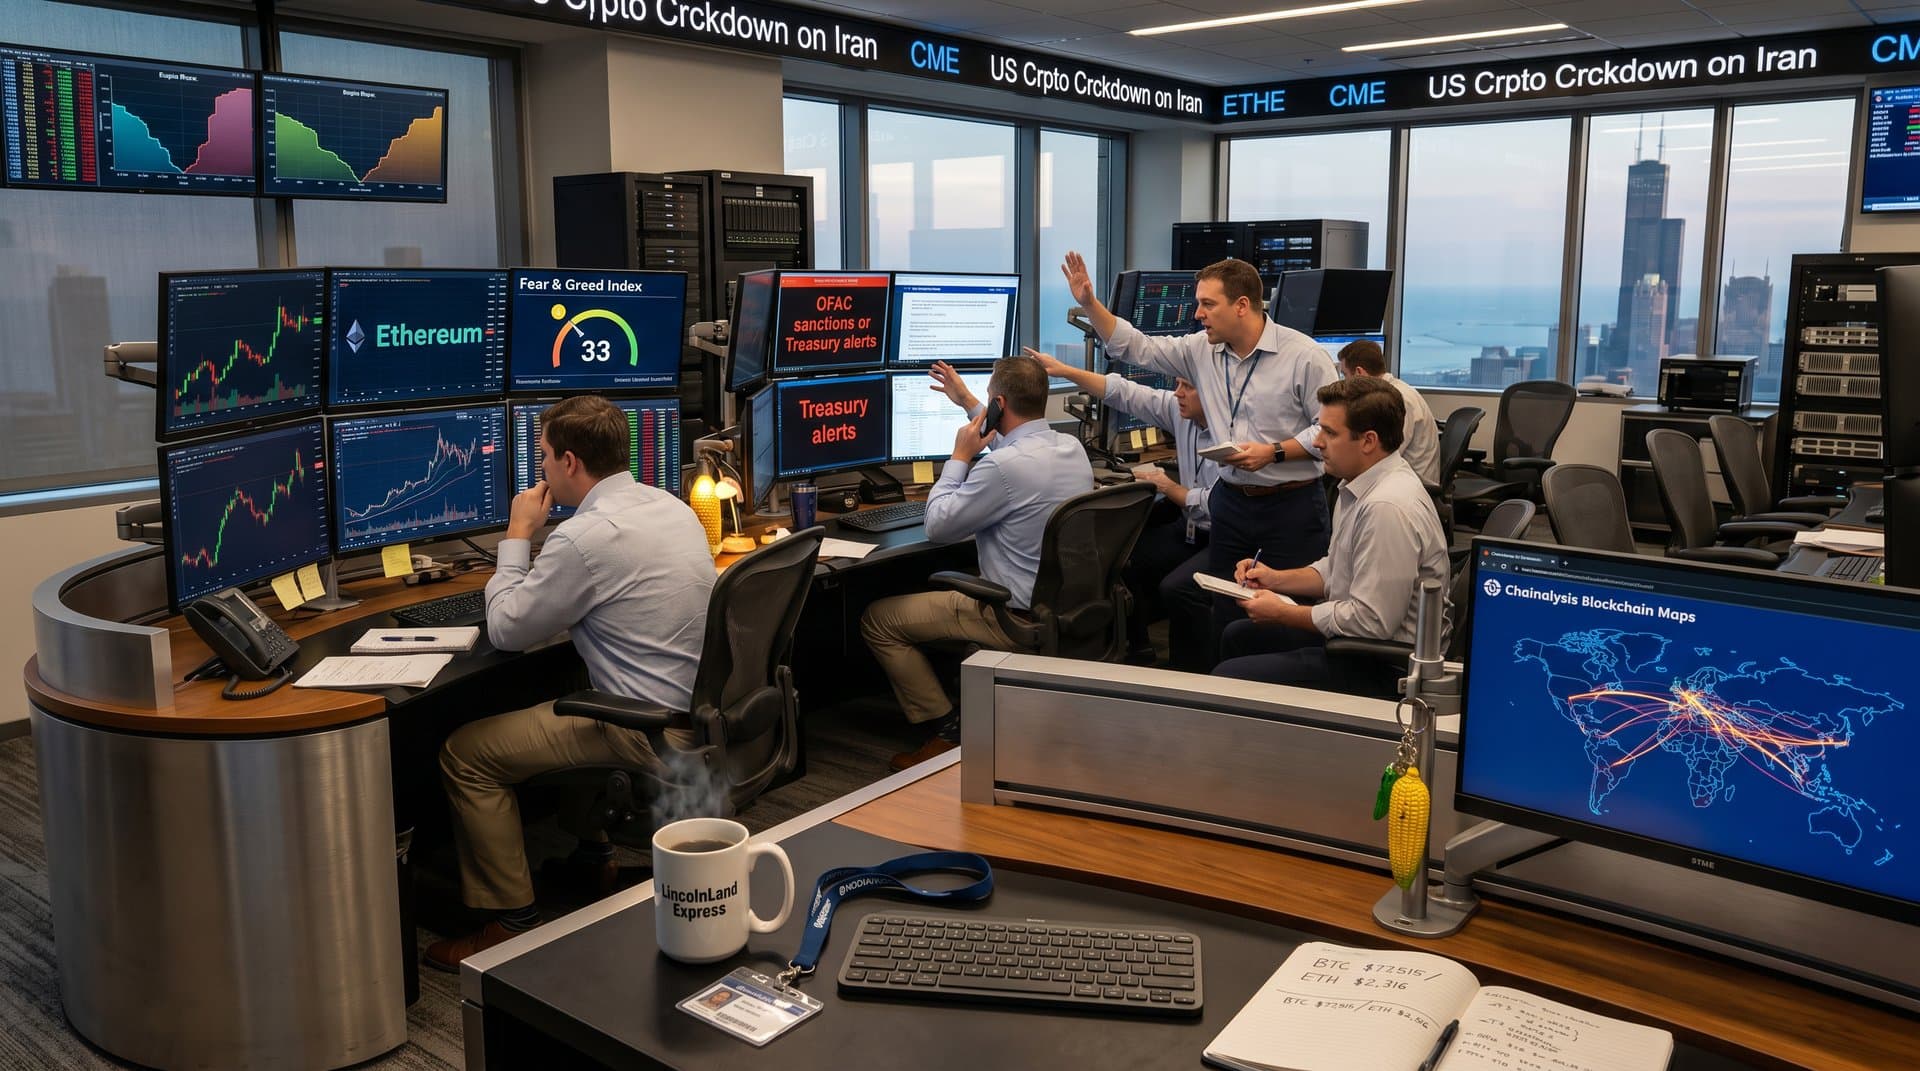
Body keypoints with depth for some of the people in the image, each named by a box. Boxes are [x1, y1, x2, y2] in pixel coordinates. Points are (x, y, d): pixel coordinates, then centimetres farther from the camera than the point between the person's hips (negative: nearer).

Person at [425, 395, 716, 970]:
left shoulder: (587, 535, -22)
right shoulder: (671, 505, 6)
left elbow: (505, 630, -11)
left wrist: (517, 537, 0)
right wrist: (538, 542, 14)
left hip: (650, 731, -9)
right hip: (700, 706, 9)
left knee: (465, 752, 1)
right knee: (558, 703, 34)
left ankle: (511, 922, 8)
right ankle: (593, 854, 40)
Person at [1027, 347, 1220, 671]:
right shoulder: (1178, 410, 1)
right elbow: (1125, 393, 2)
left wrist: (1170, 489, -16)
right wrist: (1064, 370, -3)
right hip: (1189, 529, 9)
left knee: (1177, 587, -29)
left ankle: (1192, 675, -8)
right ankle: (1137, 653, 16)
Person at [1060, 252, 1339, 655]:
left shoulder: (1304, 356, -11)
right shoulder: (1202, 351, 5)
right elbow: (1135, 347, 9)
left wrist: (1274, 452, -20)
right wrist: (1090, 303, -1)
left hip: (1291, 505, -6)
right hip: (1231, 500, 6)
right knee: (1222, 615, 11)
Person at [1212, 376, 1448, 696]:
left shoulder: (1388, 508, -28)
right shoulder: (1361, 485, 5)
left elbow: (1371, 621, -28)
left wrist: (1282, 614, -17)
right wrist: (1276, 578, 5)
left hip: (1381, 668, -11)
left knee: (1227, 678, -14)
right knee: (1238, 636, 23)